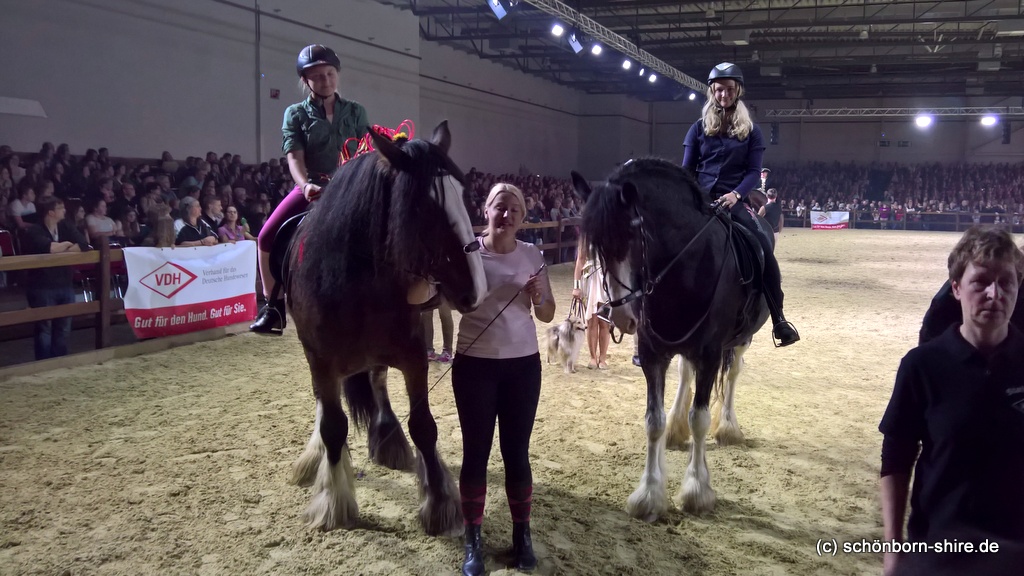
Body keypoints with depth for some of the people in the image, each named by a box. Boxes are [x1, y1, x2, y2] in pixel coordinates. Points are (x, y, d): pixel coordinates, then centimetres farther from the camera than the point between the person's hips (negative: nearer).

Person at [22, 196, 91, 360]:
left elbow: (83, 246, -6)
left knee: (63, 329, 12)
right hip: (42, 288, -5)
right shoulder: (34, 231, -10)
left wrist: (60, 251, -14)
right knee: (45, 330, 0)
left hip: (65, 286, 6)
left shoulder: (66, 226, 6)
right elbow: (48, 248, -29)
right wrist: (66, 245, -11)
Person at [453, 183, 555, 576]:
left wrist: (540, 297, -13)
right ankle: (473, 541, 19)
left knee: (517, 452, 9)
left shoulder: (532, 256, 1)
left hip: (523, 365, 2)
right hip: (474, 365, -2)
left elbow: (547, 316, 6)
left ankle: (522, 536, 24)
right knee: (475, 452, 6)